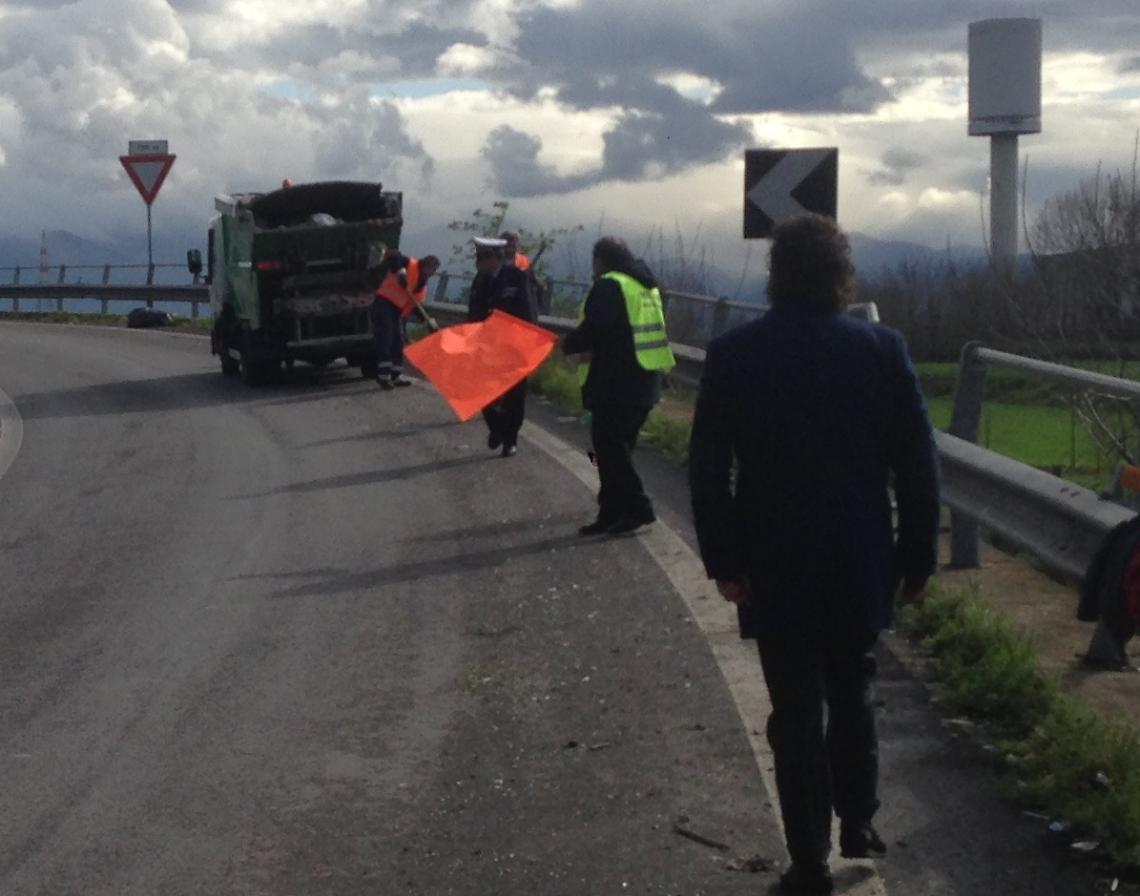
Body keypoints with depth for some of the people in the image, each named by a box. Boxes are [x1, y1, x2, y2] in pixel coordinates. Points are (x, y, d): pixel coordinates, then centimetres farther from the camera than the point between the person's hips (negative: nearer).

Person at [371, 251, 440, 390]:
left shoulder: (423, 285, 16)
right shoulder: (410, 265, -8)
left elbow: (417, 305, 14)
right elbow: (392, 257, -22)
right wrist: (400, 272, -33)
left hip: (396, 311, 9)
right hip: (384, 304, -9)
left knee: (398, 343, 10)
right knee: (384, 341, -14)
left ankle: (396, 375, 17)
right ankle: (383, 375, -16)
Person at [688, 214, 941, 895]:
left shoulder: (735, 354, -7)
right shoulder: (882, 350, -7)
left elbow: (708, 468, -7)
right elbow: (918, 463, -5)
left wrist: (723, 559, 0)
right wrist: (918, 556, 4)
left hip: (775, 569, -1)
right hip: (860, 564, 1)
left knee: (796, 711, 6)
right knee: (854, 694, 22)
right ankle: (858, 823, 27)